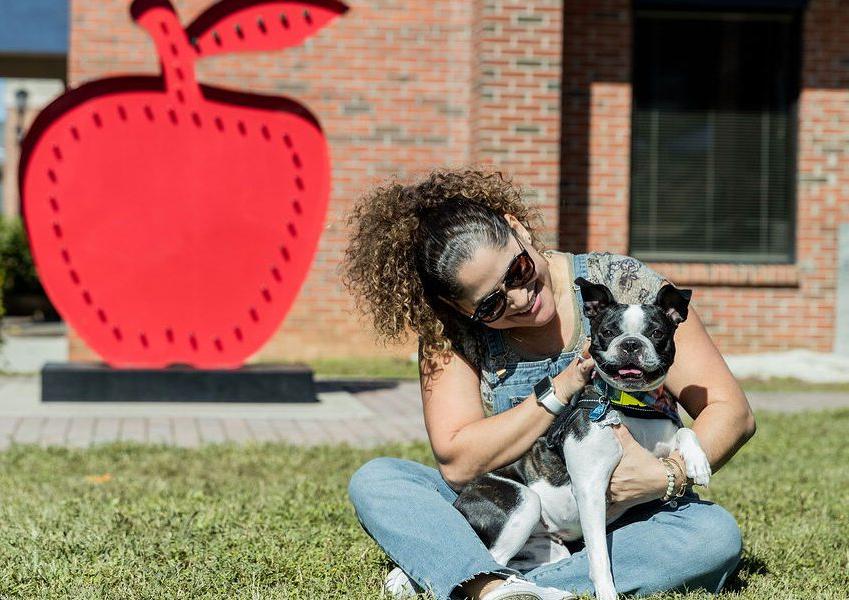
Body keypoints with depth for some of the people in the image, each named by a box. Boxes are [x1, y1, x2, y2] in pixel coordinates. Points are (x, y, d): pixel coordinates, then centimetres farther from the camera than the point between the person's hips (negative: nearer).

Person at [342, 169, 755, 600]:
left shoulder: (623, 285, -12)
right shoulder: (449, 331, -8)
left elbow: (731, 411, -12)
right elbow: (457, 464, -17)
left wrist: (668, 478, -31)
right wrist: (561, 391, -25)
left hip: (618, 523, -1)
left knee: (716, 535, -32)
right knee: (374, 481, -17)